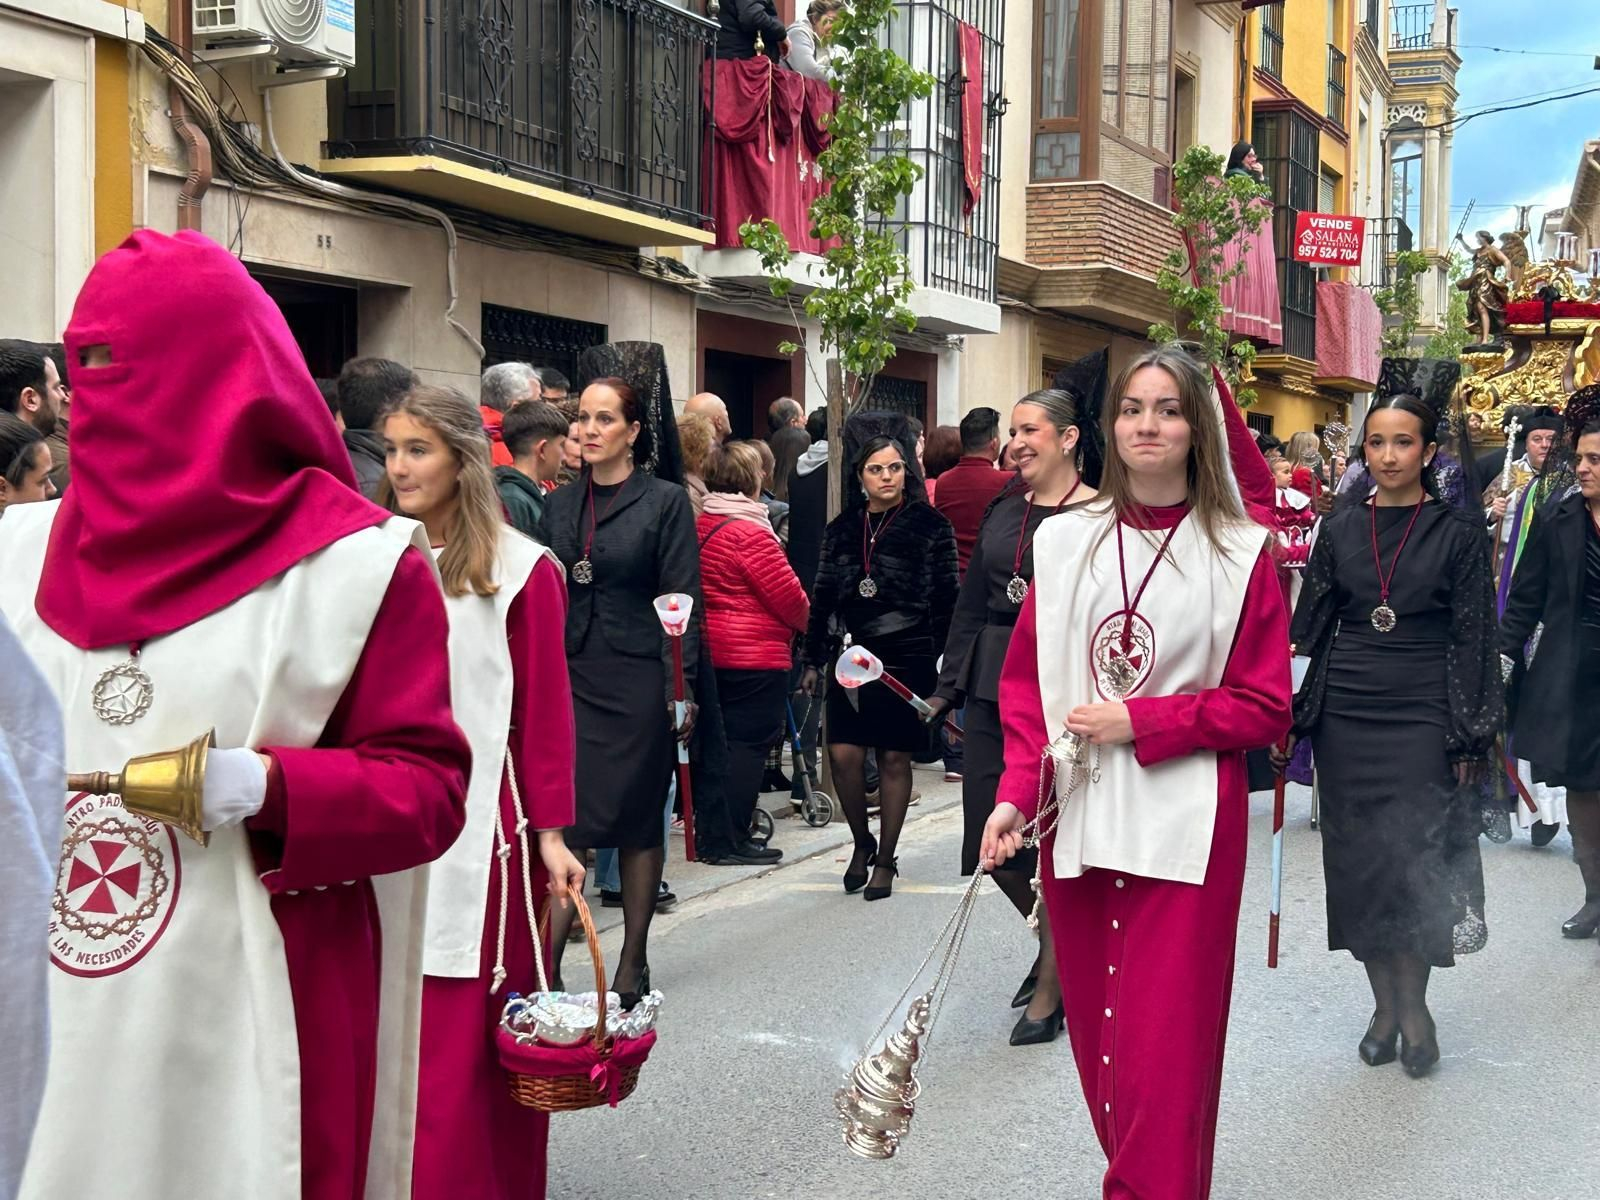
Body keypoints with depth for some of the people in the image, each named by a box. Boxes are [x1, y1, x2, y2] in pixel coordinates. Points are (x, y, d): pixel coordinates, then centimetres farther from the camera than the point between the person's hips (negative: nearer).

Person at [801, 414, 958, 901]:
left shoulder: (930, 526, 0)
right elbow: (823, 598, 14)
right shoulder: (842, 529, 10)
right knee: (843, 752, -6)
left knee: (895, 757, 3)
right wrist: (813, 660, 11)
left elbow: (946, 600, -1)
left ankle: (885, 859, 16)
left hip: (906, 659, -3)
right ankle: (861, 842, 18)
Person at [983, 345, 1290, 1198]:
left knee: (1163, 1049, -5)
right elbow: (1026, 683, 9)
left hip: (1186, 826, -3)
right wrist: (1016, 793, -4)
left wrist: (1141, 722, -11)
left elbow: (1264, 708, -2)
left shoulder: (1239, 552, -2)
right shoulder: (1063, 540, 7)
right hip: (1077, 816, 4)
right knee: (1095, 1027, 10)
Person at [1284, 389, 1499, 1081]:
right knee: (1357, 859, 4)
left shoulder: (1458, 531, -1)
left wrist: (1471, 736, -5)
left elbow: (1473, 636, -1)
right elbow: (1312, 623, 9)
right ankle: (1385, 1003, 16)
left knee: (1410, 857, -7)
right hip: (1346, 712, 3)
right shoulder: (1341, 526, 6)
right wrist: (1290, 712, 5)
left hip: (1422, 713, -3)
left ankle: (1413, 1003, 8)